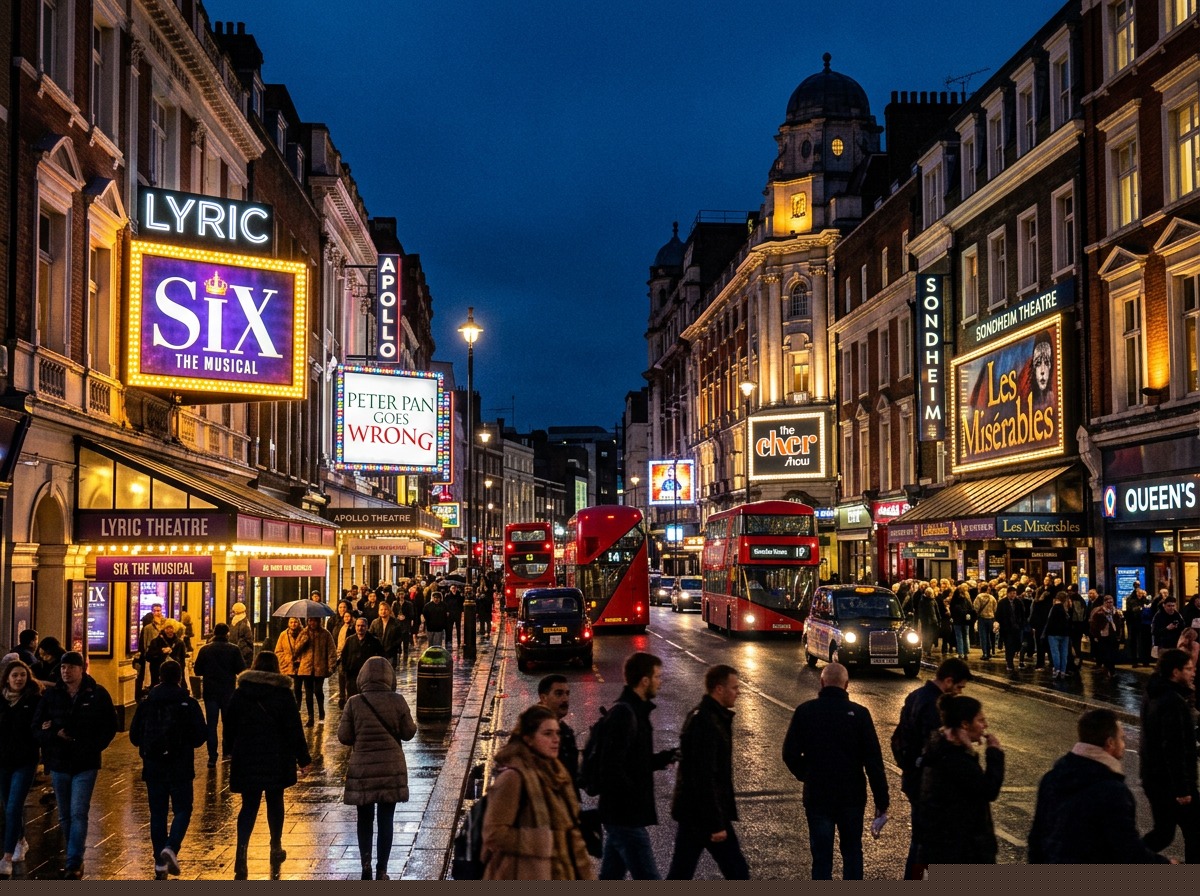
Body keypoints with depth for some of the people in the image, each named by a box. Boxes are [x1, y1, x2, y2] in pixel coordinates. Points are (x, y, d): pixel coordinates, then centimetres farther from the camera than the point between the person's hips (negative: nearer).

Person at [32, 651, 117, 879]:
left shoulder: (97, 694, -4)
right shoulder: (51, 695, 2)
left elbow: (110, 726, 1)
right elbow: (37, 726, 3)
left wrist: (93, 748, -10)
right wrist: (54, 735, -15)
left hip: (85, 764, -3)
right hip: (58, 763, 3)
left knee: (78, 813, -10)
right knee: (65, 816, 13)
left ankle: (74, 863, -7)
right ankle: (74, 857, 28)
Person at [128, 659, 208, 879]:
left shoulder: (146, 704, -1)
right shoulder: (189, 704, -7)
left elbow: (134, 736, 2)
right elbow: (201, 735, -7)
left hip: (153, 767, 2)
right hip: (180, 768, -2)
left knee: (157, 813, 10)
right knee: (182, 809, 8)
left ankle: (160, 862, 11)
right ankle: (171, 847, -15)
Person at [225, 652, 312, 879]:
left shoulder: (240, 693, 1)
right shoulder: (283, 694, -7)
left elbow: (229, 728, 7)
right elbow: (294, 730, -7)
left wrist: (237, 750, 22)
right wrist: (303, 759, -2)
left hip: (246, 759, 1)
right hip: (277, 759, -1)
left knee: (249, 806, 3)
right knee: (275, 802, 14)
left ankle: (241, 850, -16)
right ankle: (276, 848, 25)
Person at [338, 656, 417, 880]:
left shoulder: (354, 703, -8)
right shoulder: (397, 701, -8)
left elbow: (343, 736, -4)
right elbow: (408, 733, -1)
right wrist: (402, 727, 20)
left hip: (362, 769, 0)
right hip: (391, 768, 0)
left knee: (365, 819, 15)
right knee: (385, 820, 9)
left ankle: (366, 862, -1)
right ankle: (381, 870, 11)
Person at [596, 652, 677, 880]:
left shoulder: (636, 711, 14)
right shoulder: (623, 714, -18)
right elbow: (612, 768, -24)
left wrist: (663, 758, 5)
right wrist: (635, 799, -19)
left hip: (620, 815, 10)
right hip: (626, 817, -10)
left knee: (610, 878, 16)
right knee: (649, 880, -6)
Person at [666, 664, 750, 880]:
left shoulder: (699, 716, 12)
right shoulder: (706, 723, -20)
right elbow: (704, 777, -24)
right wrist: (716, 824, -22)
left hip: (690, 811, 10)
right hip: (703, 813, -10)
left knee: (681, 873, 13)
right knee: (737, 871, 1)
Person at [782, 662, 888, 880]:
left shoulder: (805, 711, -6)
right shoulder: (859, 713, -9)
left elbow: (790, 754, -4)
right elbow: (874, 761, -10)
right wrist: (881, 802, -6)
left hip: (816, 795, 0)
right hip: (852, 795, 0)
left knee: (821, 856, 7)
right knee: (852, 850, 19)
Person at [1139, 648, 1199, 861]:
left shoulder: (1154, 694, 8)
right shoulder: (1174, 702, -23)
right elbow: (1174, 749, -25)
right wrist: (1182, 789, -22)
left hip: (1152, 777, 9)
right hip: (1171, 781, -9)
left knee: (1163, 832, 17)